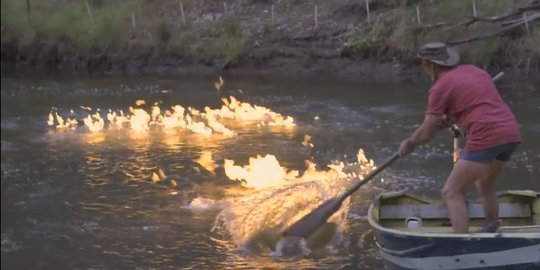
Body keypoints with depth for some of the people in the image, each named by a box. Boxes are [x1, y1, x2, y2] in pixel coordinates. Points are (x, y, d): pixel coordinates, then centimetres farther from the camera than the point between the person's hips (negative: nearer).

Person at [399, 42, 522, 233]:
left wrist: (409, 144, 21)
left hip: (485, 137, -8)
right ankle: (491, 232, 38)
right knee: (484, 186, 28)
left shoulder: (440, 87, -1)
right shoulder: (474, 70, 20)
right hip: (511, 133, 8)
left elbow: (426, 134, 2)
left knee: (452, 193, -4)